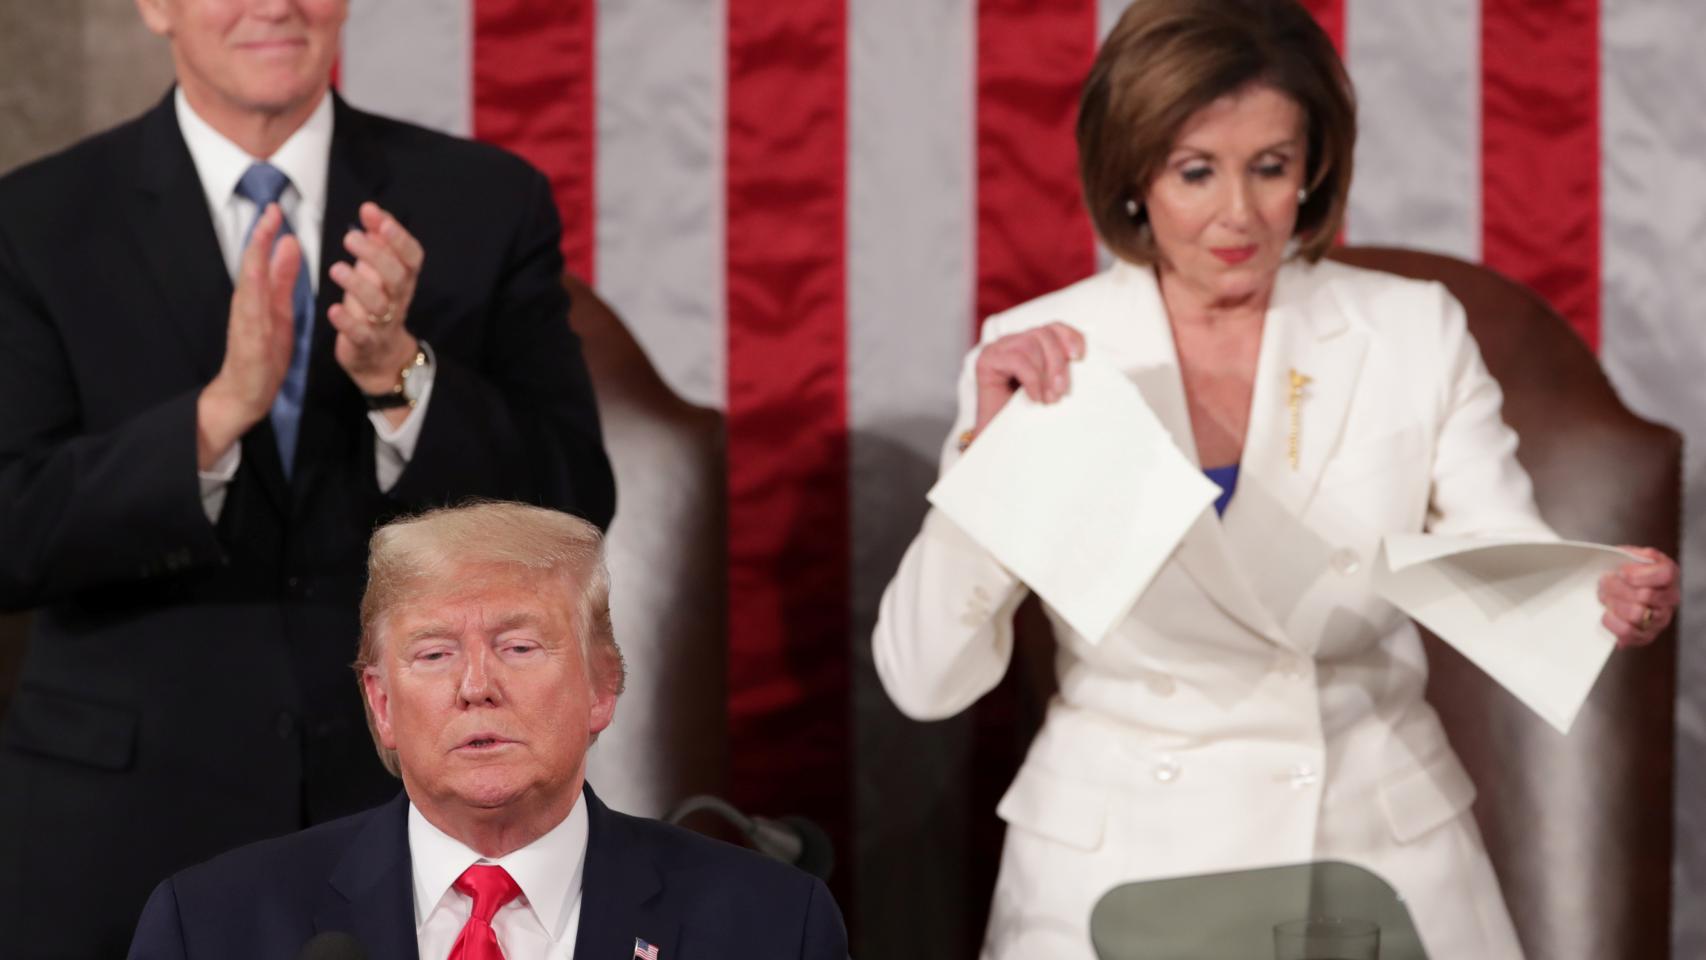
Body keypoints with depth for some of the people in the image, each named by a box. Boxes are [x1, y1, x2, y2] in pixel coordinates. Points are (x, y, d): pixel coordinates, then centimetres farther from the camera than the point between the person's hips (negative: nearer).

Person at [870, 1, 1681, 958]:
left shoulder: (1415, 333, 3)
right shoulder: (1034, 359, -1)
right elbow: (924, 680, -4)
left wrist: (1611, 599, -22)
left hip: (1382, 845, 1)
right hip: (1120, 867, -1)